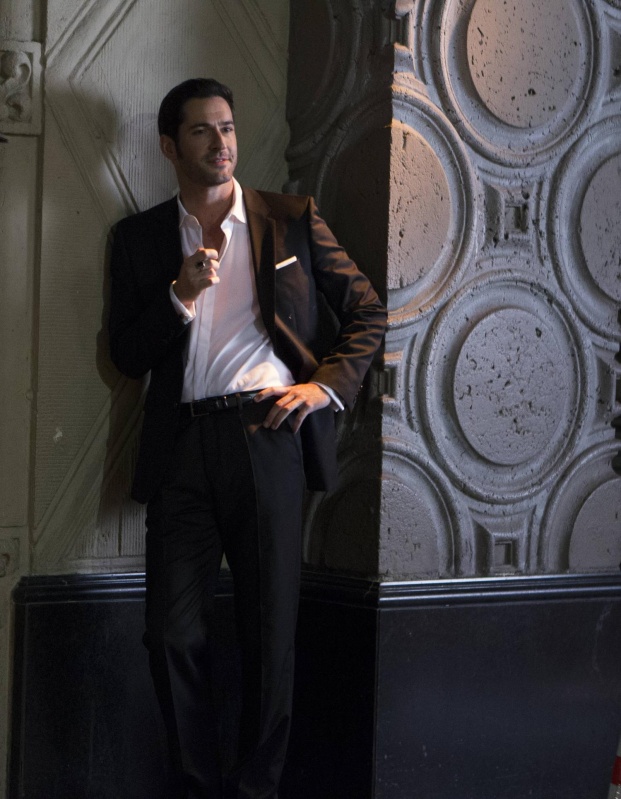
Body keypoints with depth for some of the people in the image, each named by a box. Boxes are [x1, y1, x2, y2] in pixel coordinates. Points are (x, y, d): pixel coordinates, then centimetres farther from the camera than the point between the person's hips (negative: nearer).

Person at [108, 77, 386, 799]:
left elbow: (368, 312, 14)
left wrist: (329, 383, -1)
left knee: (271, 635, 1)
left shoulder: (292, 220, 12)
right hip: (183, 442, 1)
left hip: (268, 431, -1)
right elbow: (126, 354, 8)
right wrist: (181, 294, -7)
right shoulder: (141, 237, 14)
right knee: (173, 636, -2)